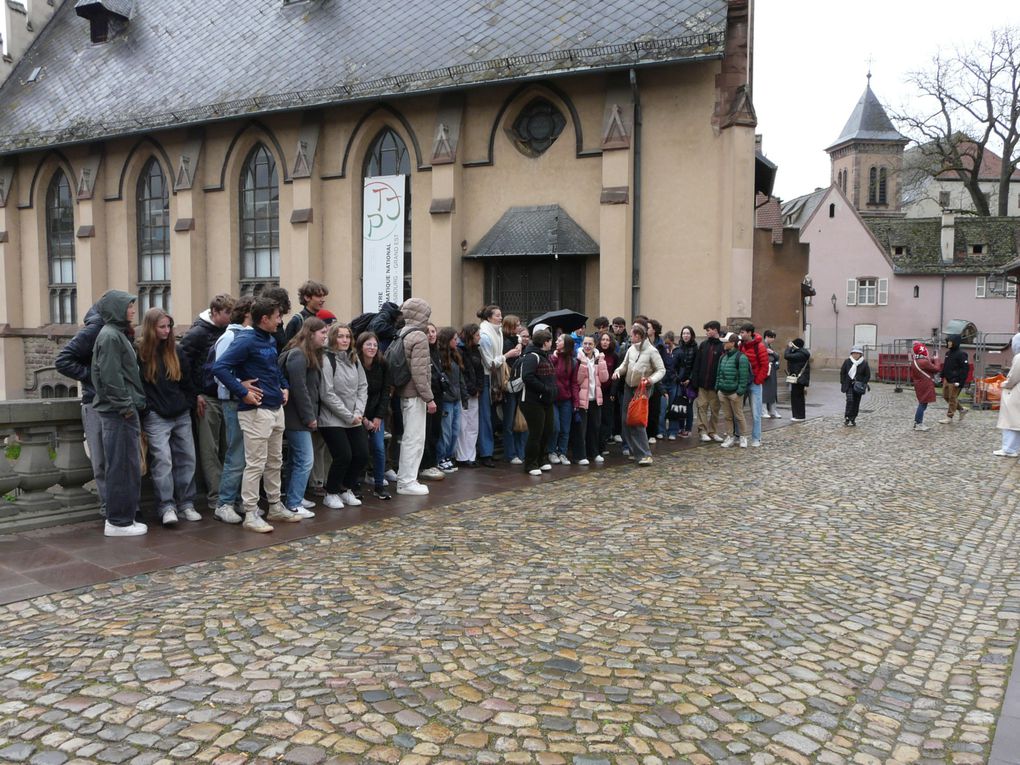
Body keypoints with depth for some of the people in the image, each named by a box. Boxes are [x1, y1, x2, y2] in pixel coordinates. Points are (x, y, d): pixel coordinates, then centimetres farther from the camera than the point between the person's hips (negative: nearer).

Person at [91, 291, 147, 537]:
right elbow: (111, 377, -19)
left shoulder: (118, 334, 19)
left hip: (124, 411, 10)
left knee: (129, 466, 13)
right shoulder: (110, 335, -12)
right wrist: (125, 406, -17)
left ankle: (123, 517, 21)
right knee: (123, 467, -5)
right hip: (118, 412, -10)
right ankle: (118, 522, 1)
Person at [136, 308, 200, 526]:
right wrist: (144, 409, -8)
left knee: (186, 459, 5)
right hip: (156, 418, -5)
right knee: (162, 461, -9)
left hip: (181, 415, 5)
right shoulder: (139, 352, -4)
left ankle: (186, 504, 14)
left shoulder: (175, 351, 11)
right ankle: (166, 507, -4)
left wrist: (188, 404, 11)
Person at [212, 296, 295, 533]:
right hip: (256, 411, -9)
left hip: (276, 409, 9)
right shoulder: (246, 341, -14)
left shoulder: (271, 340, 12)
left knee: (275, 461, 16)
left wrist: (284, 387, 15)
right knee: (255, 464, -4)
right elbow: (219, 367, -22)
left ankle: (275, 507, 27)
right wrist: (243, 393, -22)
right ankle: (251, 514, 4)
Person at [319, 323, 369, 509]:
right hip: (332, 420, -6)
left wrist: (358, 413, -6)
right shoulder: (326, 360, -12)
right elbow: (327, 394, -16)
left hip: (354, 420, 7)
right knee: (343, 456, -12)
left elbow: (363, 387, 9)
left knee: (362, 455, 1)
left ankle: (347, 489, 23)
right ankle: (331, 494, 11)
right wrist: (348, 416, -13)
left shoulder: (354, 360, 9)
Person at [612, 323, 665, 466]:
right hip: (628, 387, 6)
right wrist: (618, 371, -9)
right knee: (627, 420, 9)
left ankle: (645, 454, -12)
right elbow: (624, 364, 12)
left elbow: (661, 370, -10)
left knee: (638, 421, -14)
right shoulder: (631, 349, 0)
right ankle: (634, 450, 23)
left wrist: (652, 379, -27)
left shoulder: (652, 351, -14)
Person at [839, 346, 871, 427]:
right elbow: (842, 373, 9)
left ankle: (853, 419, 15)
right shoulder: (847, 362, 2)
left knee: (856, 403, 5)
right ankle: (847, 418, -11)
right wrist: (843, 383, 1)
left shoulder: (864, 363, 0)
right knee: (850, 400, -16)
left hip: (858, 386, 1)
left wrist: (862, 383, -9)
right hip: (849, 385, -1)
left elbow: (868, 375, 4)